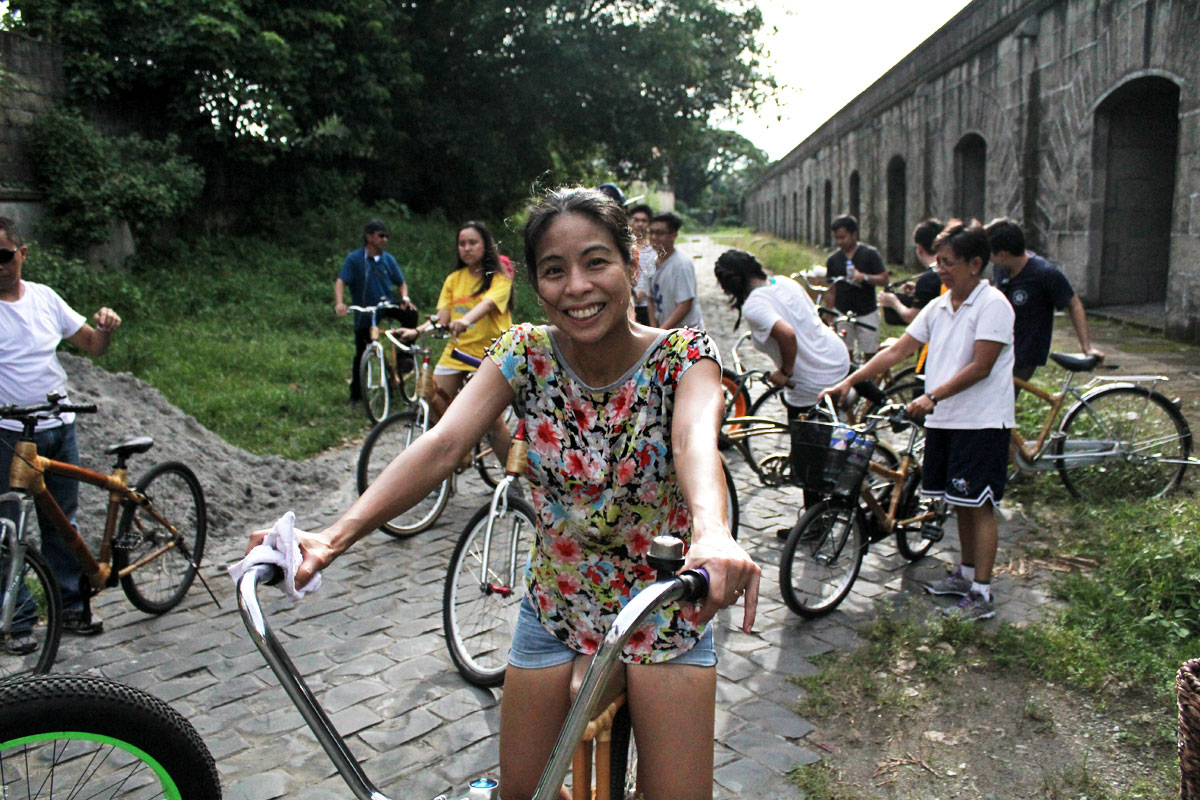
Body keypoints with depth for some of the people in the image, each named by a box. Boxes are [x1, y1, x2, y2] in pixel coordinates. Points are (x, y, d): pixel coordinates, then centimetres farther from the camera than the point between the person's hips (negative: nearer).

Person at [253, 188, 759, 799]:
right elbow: (442, 445, -26)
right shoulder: (525, 353, -13)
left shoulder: (682, 355, -19)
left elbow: (696, 440, -40)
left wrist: (711, 533, -63)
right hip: (555, 607, 2)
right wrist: (336, 536, -40)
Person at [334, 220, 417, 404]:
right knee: (361, 355, 3)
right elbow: (340, 281, -16)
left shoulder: (388, 259, 2)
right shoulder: (354, 259, -8)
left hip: (387, 306, 2)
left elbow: (401, 283, 7)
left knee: (411, 313, -28)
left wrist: (404, 298, -15)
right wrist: (339, 303, -34)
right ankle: (356, 395, 18)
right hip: (364, 313, -2)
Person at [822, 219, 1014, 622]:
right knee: (959, 502, 17)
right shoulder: (939, 306, 10)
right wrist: (848, 381, 1)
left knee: (979, 504, -2)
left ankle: (982, 594, 6)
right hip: (943, 419, 7)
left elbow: (980, 367, -19)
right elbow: (897, 351, 8)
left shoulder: (993, 305, -12)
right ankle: (966, 573, 33)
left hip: (981, 422, -7)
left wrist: (932, 396, -26)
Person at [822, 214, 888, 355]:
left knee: (869, 353, 1)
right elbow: (831, 289, 9)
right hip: (842, 314, 2)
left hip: (866, 313, -2)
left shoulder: (870, 254, -2)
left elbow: (884, 279, -6)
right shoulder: (833, 259, 6)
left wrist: (864, 277, -23)